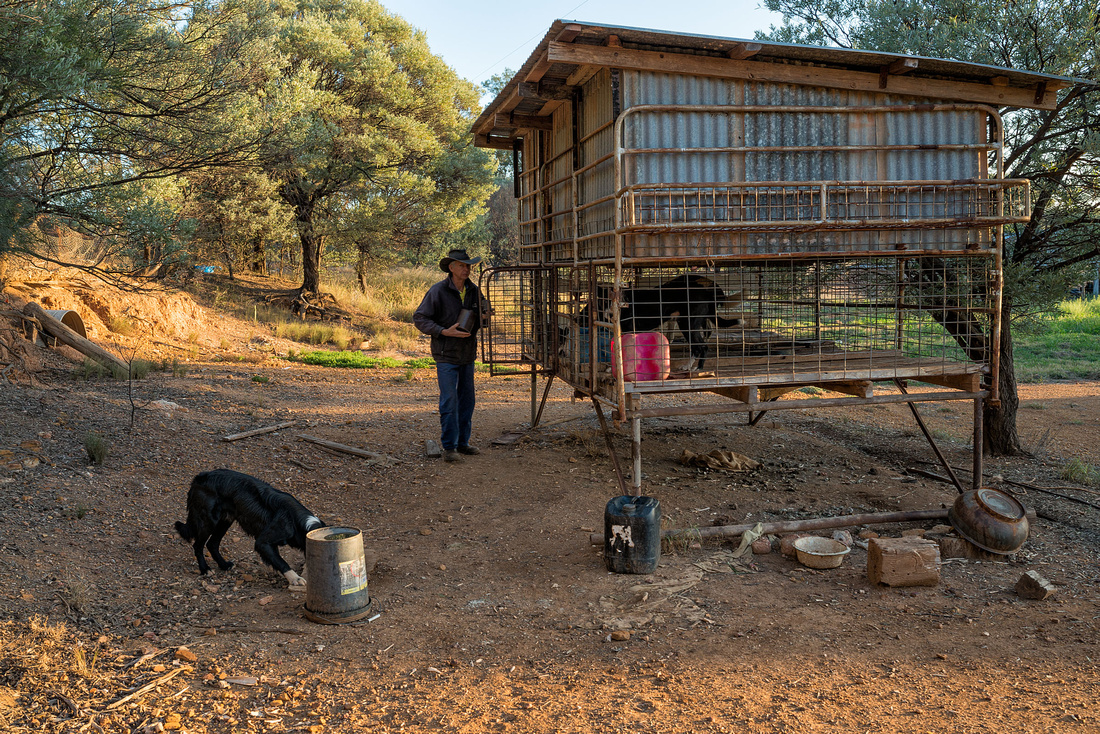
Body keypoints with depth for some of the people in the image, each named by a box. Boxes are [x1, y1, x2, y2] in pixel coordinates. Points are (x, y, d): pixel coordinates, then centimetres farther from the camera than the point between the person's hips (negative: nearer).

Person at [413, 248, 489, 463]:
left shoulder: (473, 290, 6)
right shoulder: (438, 291, -12)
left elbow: (483, 306, 26)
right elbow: (419, 318, -12)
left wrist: (483, 315, 1)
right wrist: (444, 332, -22)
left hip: (467, 354, 6)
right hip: (446, 355, -6)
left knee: (466, 400, 11)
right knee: (449, 401, -9)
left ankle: (463, 443, 21)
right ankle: (448, 447, -2)